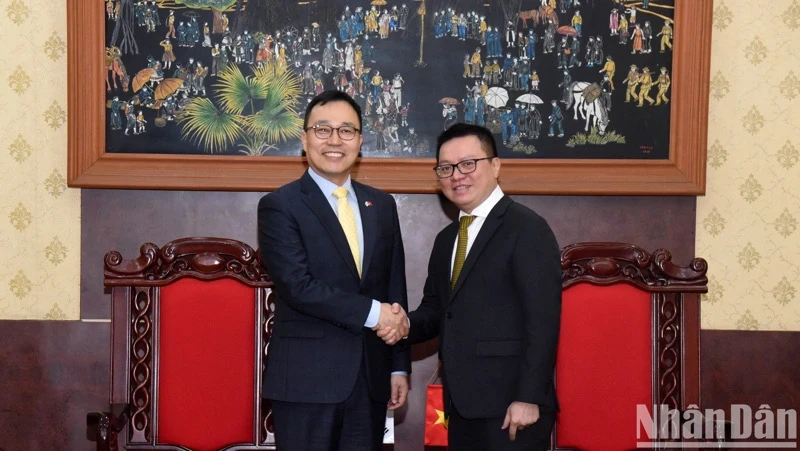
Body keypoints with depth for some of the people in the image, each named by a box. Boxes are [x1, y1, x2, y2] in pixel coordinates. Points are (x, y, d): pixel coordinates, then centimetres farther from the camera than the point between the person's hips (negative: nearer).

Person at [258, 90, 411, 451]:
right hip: (307, 379, -5)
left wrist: (400, 365, 10)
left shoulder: (382, 205, 12)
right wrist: (372, 312, -16)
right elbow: (298, 285, -16)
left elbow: (396, 289, 13)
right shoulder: (280, 206, -5)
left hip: (370, 377, 5)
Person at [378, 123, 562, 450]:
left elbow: (542, 320, -14)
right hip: (462, 406, 7)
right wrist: (405, 325, -4)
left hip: (511, 406, -7)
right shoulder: (446, 239, 17)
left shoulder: (528, 229, -8)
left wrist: (529, 398, -18)